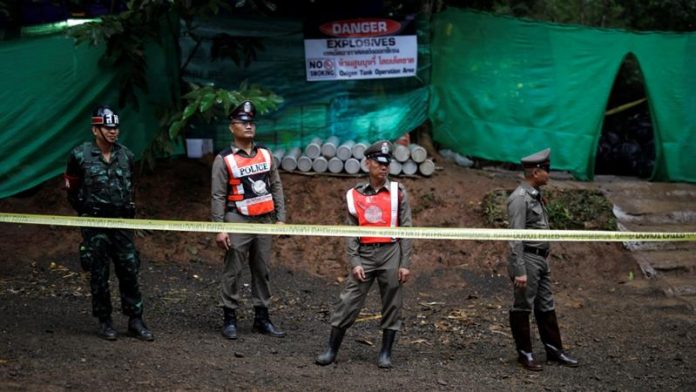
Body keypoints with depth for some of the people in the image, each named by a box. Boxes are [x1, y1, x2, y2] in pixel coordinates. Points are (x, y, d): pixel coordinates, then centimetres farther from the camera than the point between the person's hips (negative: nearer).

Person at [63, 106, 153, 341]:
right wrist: (85, 211, 12)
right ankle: (104, 322, 14)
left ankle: (135, 321, 9)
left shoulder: (126, 156, 5)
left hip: (122, 224, 3)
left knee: (130, 271, 2)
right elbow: (71, 188, 7)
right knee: (99, 274, 3)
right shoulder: (80, 156, -5)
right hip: (95, 225, -3)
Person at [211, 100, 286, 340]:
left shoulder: (265, 154, 9)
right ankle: (229, 319, 8)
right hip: (238, 221, -5)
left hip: (264, 220, 5)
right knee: (233, 271, -1)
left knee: (262, 271, 10)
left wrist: (280, 218, 7)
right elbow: (218, 196, -7)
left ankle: (261, 318, 18)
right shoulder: (224, 159, -5)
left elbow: (276, 187, 12)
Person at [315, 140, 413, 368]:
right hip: (365, 254, 0)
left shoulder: (397, 192, 4)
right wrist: (355, 262, -4)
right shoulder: (355, 195, 7)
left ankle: (386, 353, 16)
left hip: (390, 253, 0)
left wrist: (405, 264, -4)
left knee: (392, 304, 4)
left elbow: (405, 229, 1)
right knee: (349, 301, -2)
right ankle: (332, 349, 6)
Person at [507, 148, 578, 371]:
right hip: (527, 258, -9)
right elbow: (516, 237, -20)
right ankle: (525, 353, 12)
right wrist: (519, 271, -23)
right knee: (523, 308, 3)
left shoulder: (536, 195, 11)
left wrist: (545, 257, 17)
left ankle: (554, 349, 24)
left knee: (546, 306, 15)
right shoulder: (520, 199, -17)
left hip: (541, 258, 9)